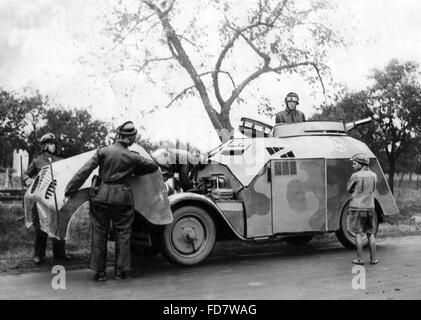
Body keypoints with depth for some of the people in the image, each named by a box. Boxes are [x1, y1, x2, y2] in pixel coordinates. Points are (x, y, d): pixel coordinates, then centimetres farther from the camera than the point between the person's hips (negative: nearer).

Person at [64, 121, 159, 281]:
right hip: (122, 196, 0)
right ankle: (120, 271, 14)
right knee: (122, 233, 11)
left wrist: (69, 191, -4)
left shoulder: (103, 151, -3)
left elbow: (84, 172, -7)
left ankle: (100, 272, 13)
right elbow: (153, 166, 10)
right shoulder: (133, 157, -2)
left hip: (101, 194, 1)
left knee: (99, 233, 10)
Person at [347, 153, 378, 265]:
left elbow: (349, 189, 0)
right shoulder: (373, 176, 4)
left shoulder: (355, 176, -12)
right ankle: (373, 259, 14)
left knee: (358, 234, 1)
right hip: (369, 208, 5)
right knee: (371, 234, 12)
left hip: (357, 208, -5)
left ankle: (359, 259, 3)